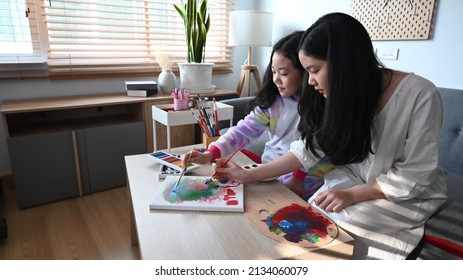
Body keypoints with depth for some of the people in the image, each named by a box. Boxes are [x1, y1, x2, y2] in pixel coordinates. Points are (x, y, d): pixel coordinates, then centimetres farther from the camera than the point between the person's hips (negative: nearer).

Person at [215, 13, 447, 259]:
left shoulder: (420, 95, -24)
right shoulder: (337, 96, -8)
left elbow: (414, 176, -19)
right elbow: (308, 149, -8)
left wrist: (352, 195, -27)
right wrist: (250, 175, -13)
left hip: (411, 194, -4)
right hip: (355, 182, 4)